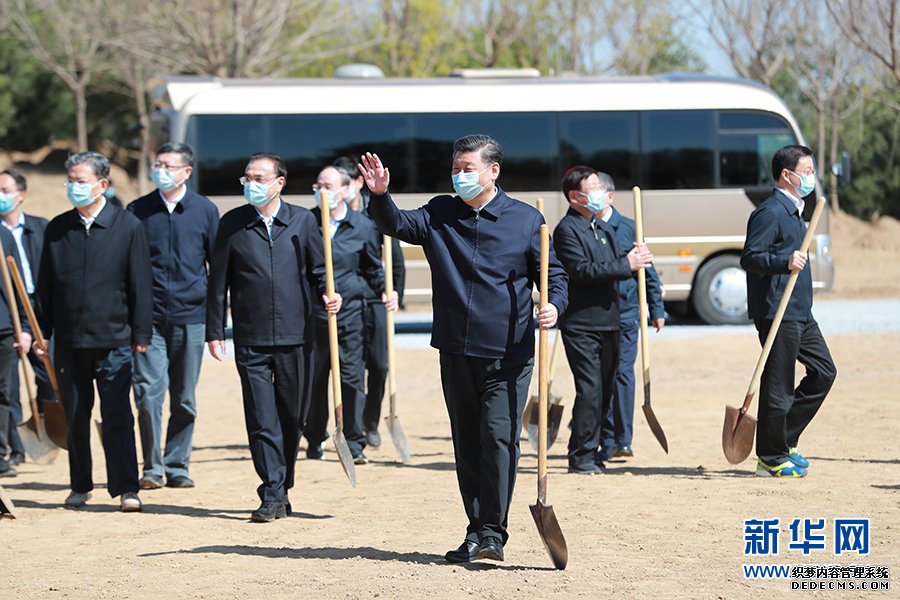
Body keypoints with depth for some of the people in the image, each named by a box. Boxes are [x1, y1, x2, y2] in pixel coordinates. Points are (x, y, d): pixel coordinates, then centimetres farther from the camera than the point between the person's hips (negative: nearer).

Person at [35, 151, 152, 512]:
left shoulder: (128, 227, 0)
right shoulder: (57, 229, 8)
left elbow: (140, 285, 0)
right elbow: (45, 286, 12)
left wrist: (141, 334, -3)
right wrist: (41, 332, 7)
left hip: (113, 339, -3)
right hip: (69, 340, 3)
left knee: (117, 415, -6)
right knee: (75, 418, 9)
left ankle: (126, 488, -5)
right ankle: (80, 486, 20)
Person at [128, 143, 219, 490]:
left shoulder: (204, 210, 6)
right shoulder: (137, 211, 6)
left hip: (190, 316, 1)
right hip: (148, 316, 0)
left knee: (184, 397, 6)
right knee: (148, 392, -10)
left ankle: (177, 466, 15)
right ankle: (152, 467, -1)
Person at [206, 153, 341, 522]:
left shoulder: (302, 221, 6)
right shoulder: (232, 224, 4)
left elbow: (319, 269, 11)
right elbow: (218, 282, 6)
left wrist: (329, 295, -10)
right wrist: (214, 332, 3)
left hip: (295, 338, 1)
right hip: (251, 340, -1)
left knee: (292, 418, 7)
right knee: (262, 421, -5)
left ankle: (281, 489, 21)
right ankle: (273, 496, -2)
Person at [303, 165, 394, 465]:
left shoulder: (363, 226, 4)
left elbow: (374, 268, 14)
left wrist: (385, 292, -2)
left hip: (350, 313, -1)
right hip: (313, 313, 1)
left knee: (352, 378, -4)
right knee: (313, 378, 7)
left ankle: (354, 444, 1)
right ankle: (314, 440, 21)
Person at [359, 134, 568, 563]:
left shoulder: (526, 220, 1)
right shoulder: (440, 213, 9)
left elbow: (553, 273, 5)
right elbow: (398, 225, -4)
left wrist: (554, 306, -15)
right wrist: (380, 196, -23)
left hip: (507, 354, -4)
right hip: (455, 351, 4)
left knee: (499, 438, -12)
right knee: (467, 446, 9)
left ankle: (493, 533, -10)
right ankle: (476, 531, 17)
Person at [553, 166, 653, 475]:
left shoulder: (604, 229, 20)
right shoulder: (567, 229, -8)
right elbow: (582, 269, -20)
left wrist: (633, 256, -1)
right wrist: (626, 264, -18)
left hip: (608, 323, 8)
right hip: (581, 325, -8)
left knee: (605, 389, 10)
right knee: (589, 390, -12)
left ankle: (598, 450, 17)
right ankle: (581, 456, -7)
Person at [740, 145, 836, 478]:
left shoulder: (792, 211, 18)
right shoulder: (770, 212, -13)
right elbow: (749, 257, -21)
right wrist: (785, 262, -34)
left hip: (800, 313, 10)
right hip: (776, 313, -10)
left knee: (824, 371, 10)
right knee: (778, 384, -5)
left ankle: (784, 441, 17)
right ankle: (771, 459, 3)